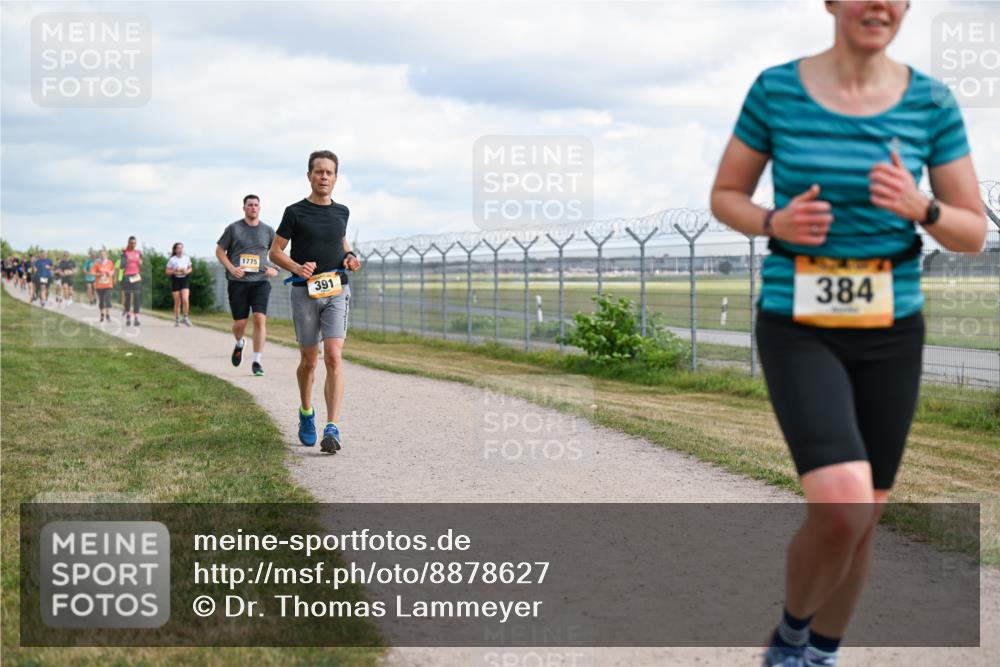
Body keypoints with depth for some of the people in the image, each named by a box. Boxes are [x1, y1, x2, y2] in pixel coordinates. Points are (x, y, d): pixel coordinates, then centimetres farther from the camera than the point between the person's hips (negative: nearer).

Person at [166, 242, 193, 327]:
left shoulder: (187, 258, 4)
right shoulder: (172, 260, -3)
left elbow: (190, 268, 16)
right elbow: (167, 272, 0)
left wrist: (187, 271, -6)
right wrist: (174, 271, -18)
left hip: (185, 279, 1)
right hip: (175, 280, -1)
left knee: (185, 300, -15)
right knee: (177, 302, 2)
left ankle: (185, 317, 1)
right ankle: (177, 320, 15)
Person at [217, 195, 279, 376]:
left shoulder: (268, 231, 10)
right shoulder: (233, 228, 4)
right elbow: (219, 250, 8)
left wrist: (275, 269, 2)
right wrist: (231, 268, -7)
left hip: (260, 281, 1)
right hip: (238, 281, 0)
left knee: (260, 318, -15)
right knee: (240, 323, 1)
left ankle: (257, 362, -10)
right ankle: (239, 344, 37)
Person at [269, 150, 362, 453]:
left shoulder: (341, 212, 9)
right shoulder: (295, 212, -1)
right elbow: (275, 251, 3)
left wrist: (349, 256, 6)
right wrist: (297, 268, -17)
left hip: (337, 291, 1)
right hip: (305, 292, -1)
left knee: (333, 357, -14)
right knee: (308, 360, 7)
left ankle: (332, 428, -16)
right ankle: (306, 413, 34)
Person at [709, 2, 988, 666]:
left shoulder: (932, 103, -3)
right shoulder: (777, 89, -7)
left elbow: (974, 233, 1)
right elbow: (725, 197, 4)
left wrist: (920, 208, -22)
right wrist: (776, 224, -18)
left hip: (890, 334, 3)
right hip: (799, 332, -3)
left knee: (864, 518, 11)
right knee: (843, 508, -22)